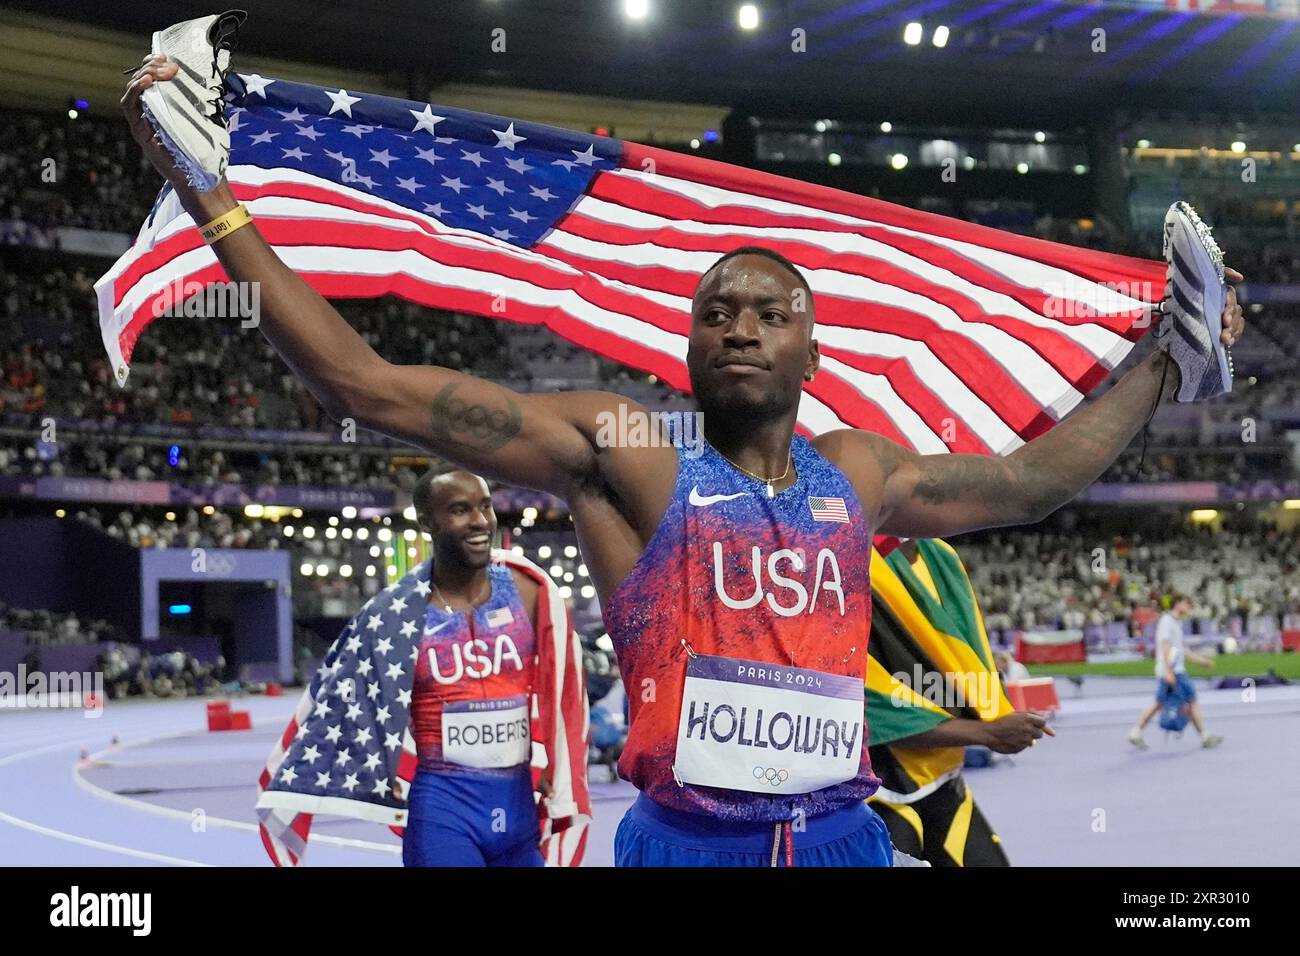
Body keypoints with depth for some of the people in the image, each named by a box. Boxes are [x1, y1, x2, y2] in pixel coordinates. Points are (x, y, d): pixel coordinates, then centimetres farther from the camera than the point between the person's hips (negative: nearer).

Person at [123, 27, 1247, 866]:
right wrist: (211, 199, -10)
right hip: (687, 838, -4)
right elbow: (362, 381, -7)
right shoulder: (624, 450, -3)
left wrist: (1169, 363, 34)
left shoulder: (858, 471, 12)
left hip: (843, 837, 5)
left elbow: (1033, 475, 29)